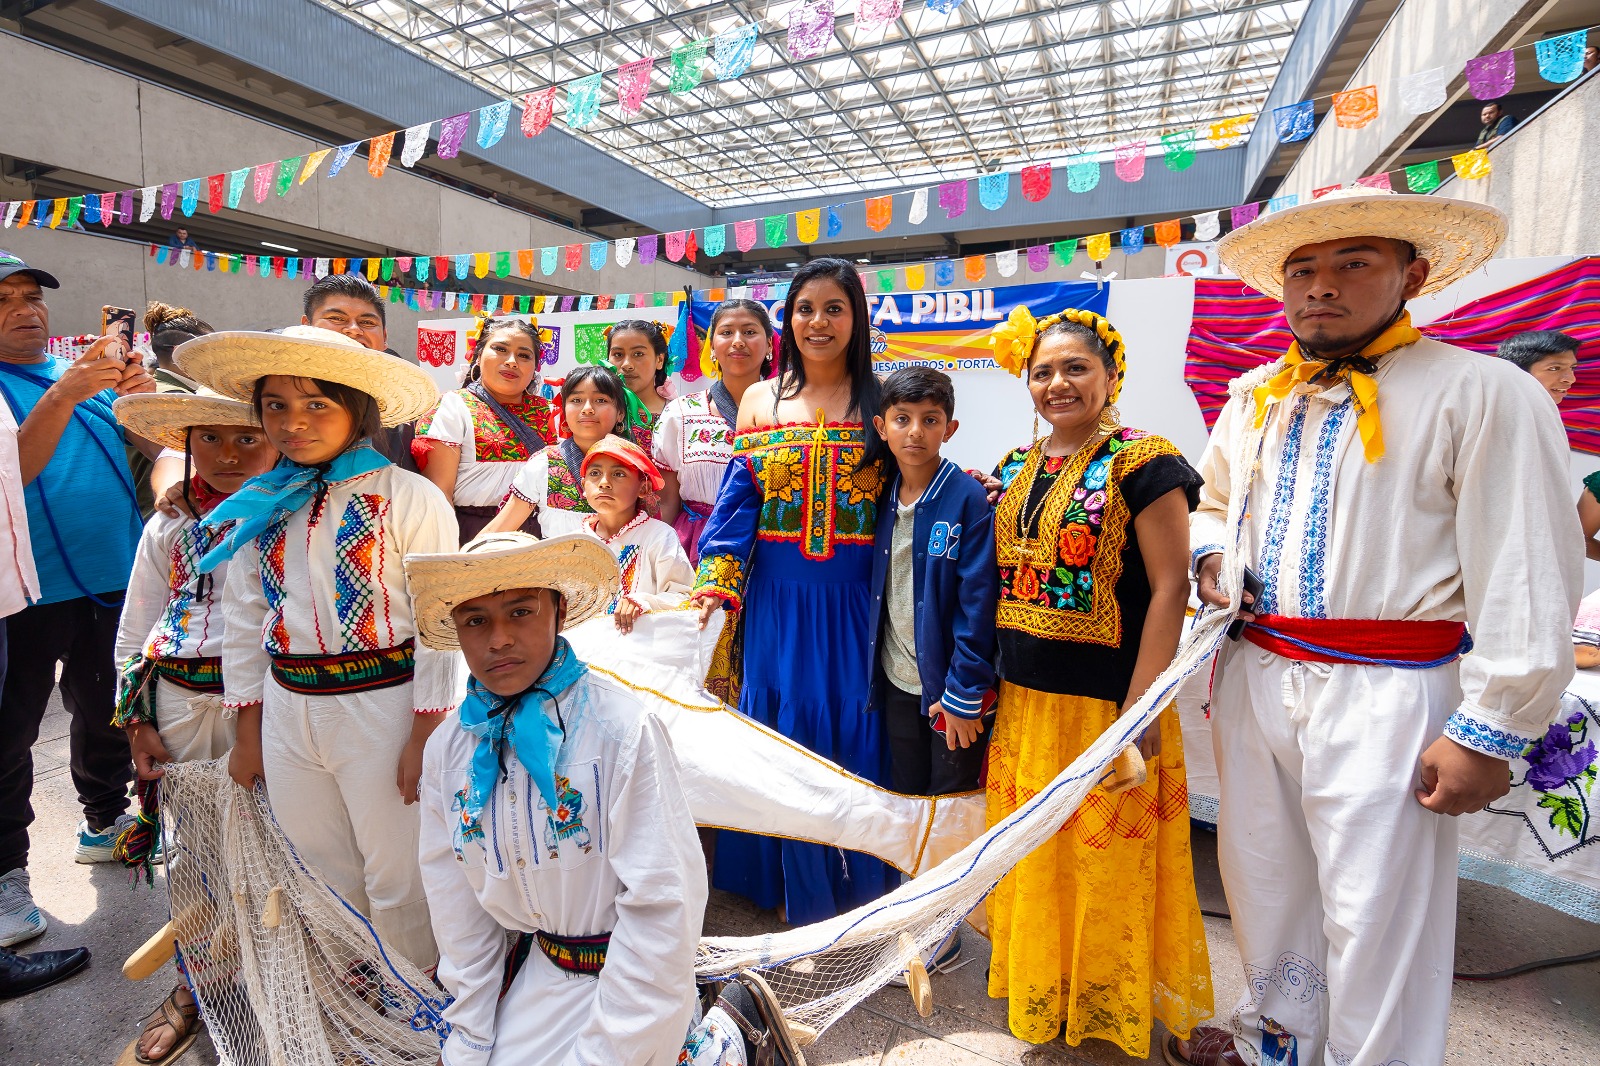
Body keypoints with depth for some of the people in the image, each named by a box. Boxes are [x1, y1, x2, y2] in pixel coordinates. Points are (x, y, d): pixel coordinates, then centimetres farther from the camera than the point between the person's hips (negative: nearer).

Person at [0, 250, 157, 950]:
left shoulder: (94, 378, 9)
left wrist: (143, 401, -17)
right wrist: (62, 395, -29)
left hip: (114, 578, 5)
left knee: (106, 711, 19)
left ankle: (104, 821, 38)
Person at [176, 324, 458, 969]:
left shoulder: (408, 498, -12)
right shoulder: (261, 507, 6)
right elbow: (242, 621, 12)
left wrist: (424, 737, -13)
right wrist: (248, 733, 12)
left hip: (382, 707, -5)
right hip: (287, 711, 6)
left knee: (395, 878, 8)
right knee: (323, 874, 20)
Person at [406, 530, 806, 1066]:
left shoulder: (622, 729, -26)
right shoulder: (447, 748, -6)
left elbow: (661, 906, -23)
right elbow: (458, 909, 2)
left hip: (623, 970, -5)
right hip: (533, 966, 6)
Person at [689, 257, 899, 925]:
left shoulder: (880, 402, 4)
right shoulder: (760, 399, 7)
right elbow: (737, 502, 3)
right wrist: (716, 581, -8)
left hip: (854, 602, -1)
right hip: (776, 599, 2)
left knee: (855, 739, 6)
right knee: (783, 733, 9)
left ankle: (861, 899, 29)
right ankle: (799, 901, 30)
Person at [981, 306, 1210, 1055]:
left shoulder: (1141, 462, -10)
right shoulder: (1012, 471, 8)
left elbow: (1169, 587, -14)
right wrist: (985, 689, 11)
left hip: (1104, 705, -6)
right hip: (1024, 700, 6)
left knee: (1106, 862, 10)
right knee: (1033, 858, 18)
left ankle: (1113, 1011, 35)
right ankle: (1039, 997, 41)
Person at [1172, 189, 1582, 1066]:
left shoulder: (1481, 393, -9)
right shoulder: (1253, 396, 10)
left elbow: (1528, 582, -12)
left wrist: (1492, 732, -15)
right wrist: (1210, 553, 3)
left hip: (1385, 698, -6)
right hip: (1252, 675, 7)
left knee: (1375, 914, 6)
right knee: (1261, 876, 21)